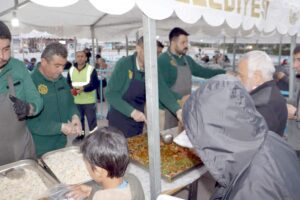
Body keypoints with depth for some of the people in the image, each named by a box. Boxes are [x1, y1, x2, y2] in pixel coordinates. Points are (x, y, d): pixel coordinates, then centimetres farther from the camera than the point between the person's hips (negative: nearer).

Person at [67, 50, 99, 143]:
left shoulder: (91, 69, -10)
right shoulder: (71, 70, 5)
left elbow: (95, 84, -14)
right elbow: (68, 83, 12)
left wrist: (83, 88, -27)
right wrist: (72, 89, -9)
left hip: (89, 101, -5)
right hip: (76, 101, 5)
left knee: (91, 119, 0)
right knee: (78, 119, 17)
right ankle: (80, 135, 34)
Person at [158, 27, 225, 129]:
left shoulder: (187, 59, 11)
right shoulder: (163, 60, -13)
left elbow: (202, 71, 16)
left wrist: (224, 73, 9)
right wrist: (180, 97, -25)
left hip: (186, 106, 7)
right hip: (170, 107, -7)